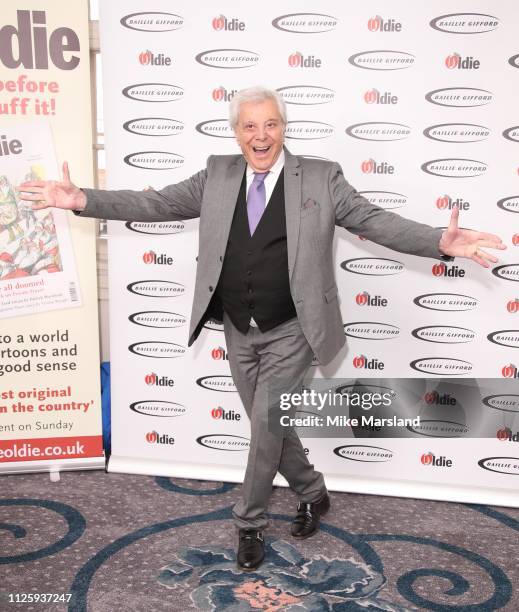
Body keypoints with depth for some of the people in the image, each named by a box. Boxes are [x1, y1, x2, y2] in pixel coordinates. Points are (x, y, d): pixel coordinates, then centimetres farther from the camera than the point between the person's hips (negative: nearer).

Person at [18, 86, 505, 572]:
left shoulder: (321, 177, -6)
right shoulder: (217, 175, 2)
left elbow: (375, 221, -11)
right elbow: (156, 204, 1)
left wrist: (440, 243, -27)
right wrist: (82, 200, -8)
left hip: (290, 332, -4)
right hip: (239, 331, 4)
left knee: (265, 426, -3)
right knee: (269, 425, 15)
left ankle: (249, 523, 20)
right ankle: (312, 494, 40)